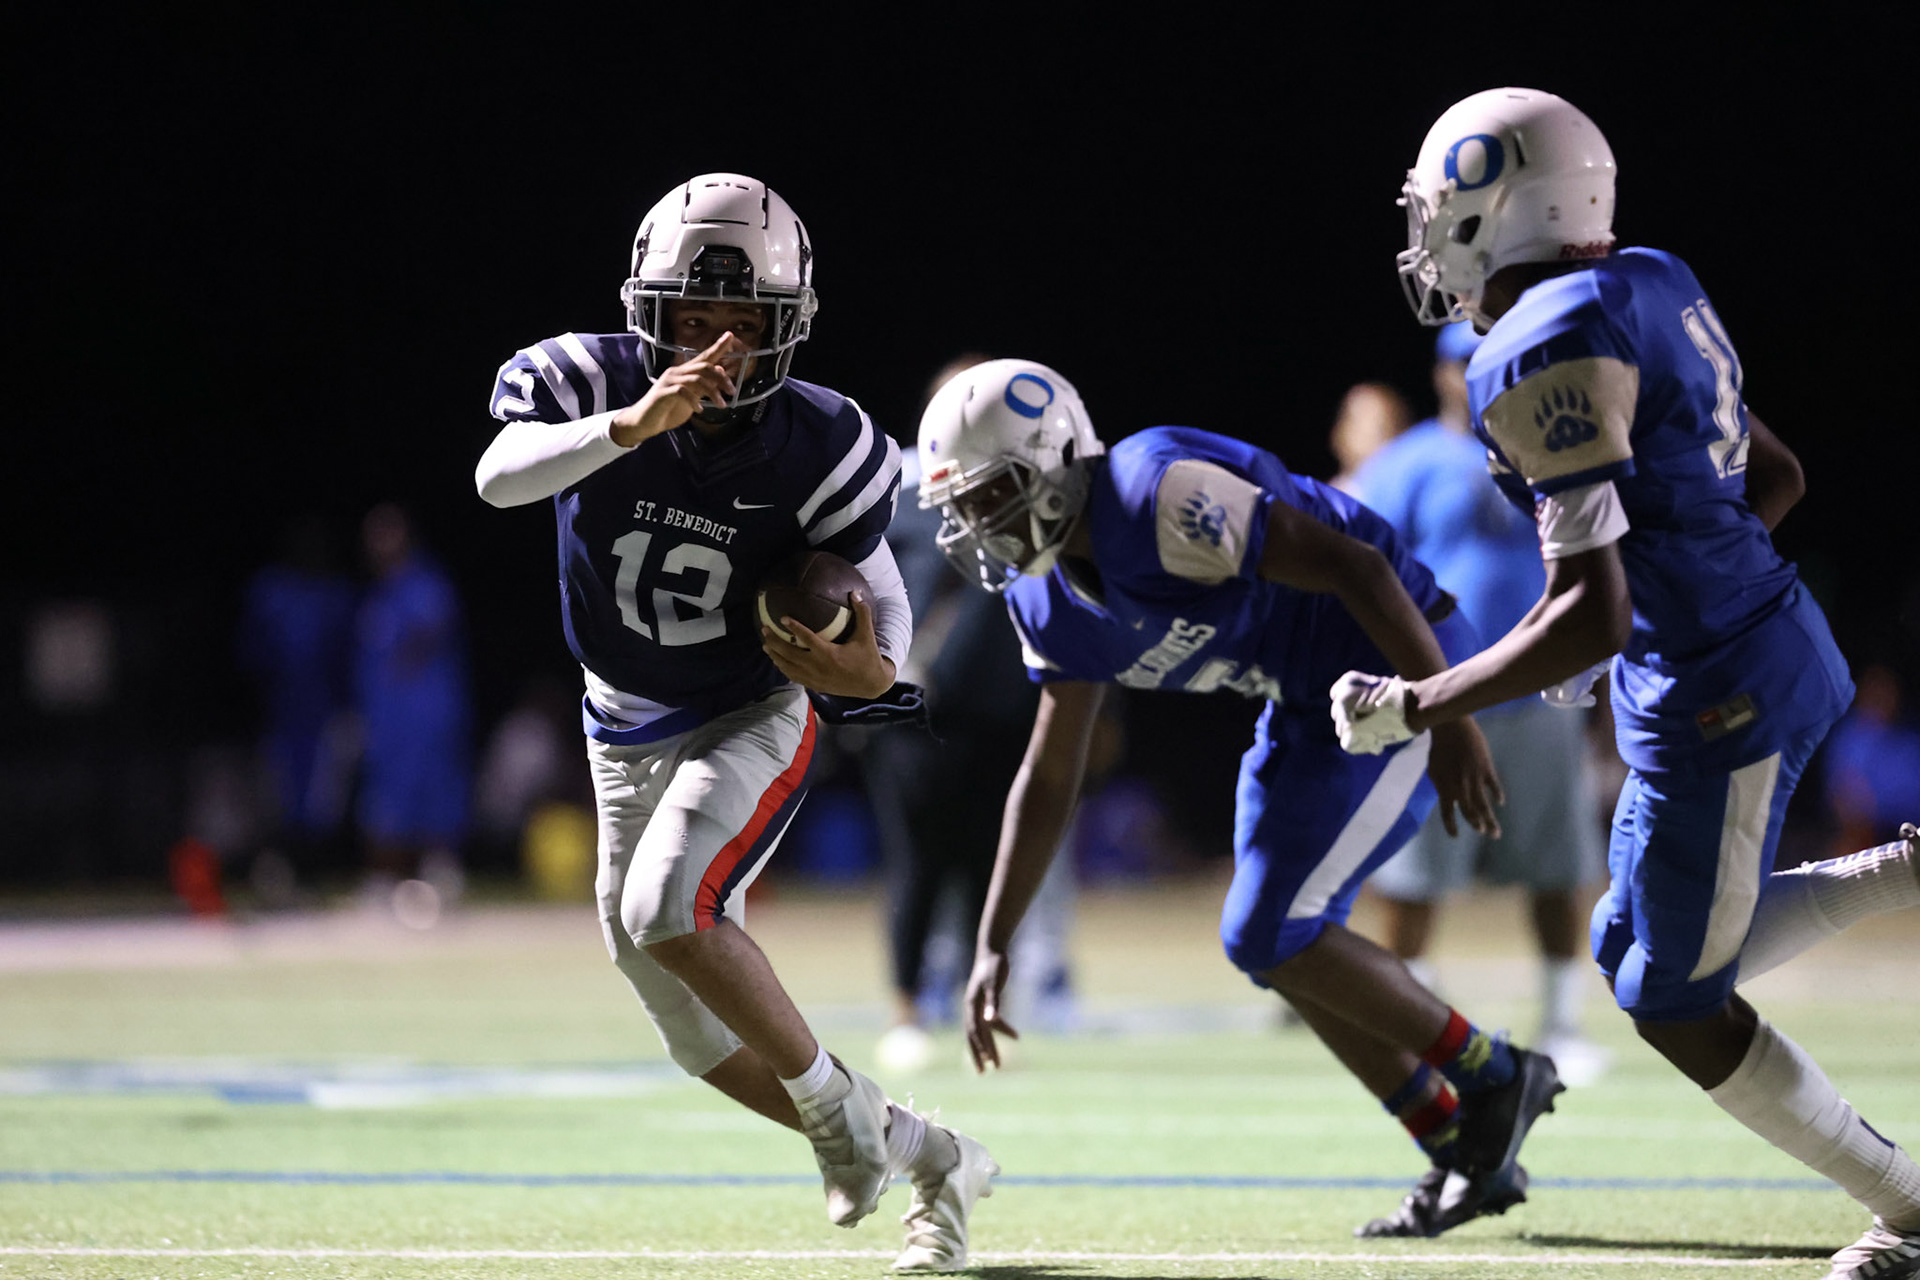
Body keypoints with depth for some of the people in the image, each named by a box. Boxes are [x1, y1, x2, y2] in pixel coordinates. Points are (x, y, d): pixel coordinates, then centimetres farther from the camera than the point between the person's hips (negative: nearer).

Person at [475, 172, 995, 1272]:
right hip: (629, 732, 4)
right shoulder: (588, 381, -19)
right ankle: (939, 1162, 24)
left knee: (668, 908, -32)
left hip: (753, 720, -4)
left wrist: (874, 669, -32)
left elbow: (881, 594, -9)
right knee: (707, 1043, 8)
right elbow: (501, 479, -38)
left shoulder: (815, 447, -20)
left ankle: (834, 1098, -10)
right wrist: (632, 424, -54)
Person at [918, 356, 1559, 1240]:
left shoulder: (1158, 495, -27)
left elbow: (1355, 568, -27)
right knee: (1280, 944, 10)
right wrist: (993, 945, 7)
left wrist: (1447, 719, -29)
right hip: (1311, 701, 10)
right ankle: (1466, 1157, 20)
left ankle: (1492, 1078, 3)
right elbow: (1049, 775, 10)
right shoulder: (1050, 600, 3)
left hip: (1399, 663, -10)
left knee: (1272, 936, -12)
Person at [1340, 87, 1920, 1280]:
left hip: (1718, 701, -9)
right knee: (1648, 955, 21)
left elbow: (1592, 614, -24)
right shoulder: (1646, 291, 7)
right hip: (1772, 640, 9)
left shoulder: (1545, 356, -21)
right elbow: (1776, 477, 18)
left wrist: (1414, 709, -17)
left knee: (1679, 1005, 7)